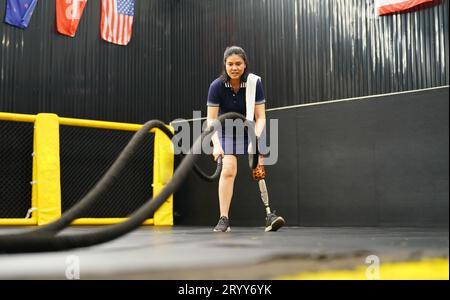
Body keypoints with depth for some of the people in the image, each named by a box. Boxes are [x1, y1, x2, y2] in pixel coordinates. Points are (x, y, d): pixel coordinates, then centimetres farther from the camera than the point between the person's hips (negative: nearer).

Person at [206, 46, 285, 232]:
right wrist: (216, 144, -35)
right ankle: (223, 219, -13)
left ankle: (269, 215, -9)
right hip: (226, 131, -1)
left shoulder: (254, 83, -21)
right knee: (228, 170, -16)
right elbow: (211, 119, -22)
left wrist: (256, 138, -36)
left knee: (259, 171, -11)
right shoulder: (217, 86, -22)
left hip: (250, 129, 1)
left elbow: (260, 117, -19)